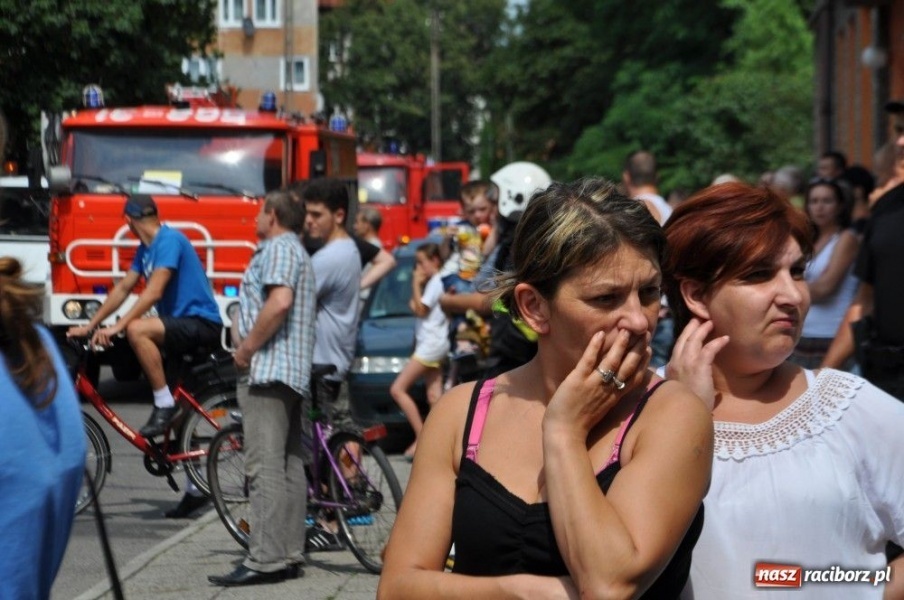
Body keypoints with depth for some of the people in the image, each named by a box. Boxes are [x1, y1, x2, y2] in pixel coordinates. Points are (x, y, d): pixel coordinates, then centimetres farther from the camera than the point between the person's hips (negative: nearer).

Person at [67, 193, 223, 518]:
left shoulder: (169, 241, -16)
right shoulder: (146, 248, 14)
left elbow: (154, 291, -25)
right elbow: (123, 288, 16)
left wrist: (117, 326, -27)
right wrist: (90, 325, 12)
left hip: (201, 323, -10)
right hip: (182, 327, 10)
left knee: (137, 330, -32)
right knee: (181, 416, 11)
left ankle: (164, 406, -23)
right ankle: (196, 488, 18)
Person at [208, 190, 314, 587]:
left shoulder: (278, 248, -8)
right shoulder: (297, 252, 26)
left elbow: (279, 302, -23)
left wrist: (247, 347, -15)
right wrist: (246, 338, 17)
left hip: (269, 369, -11)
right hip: (292, 372, 11)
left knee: (265, 465, -14)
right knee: (289, 465, 9)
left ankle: (265, 560, -19)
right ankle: (290, 555, 11)